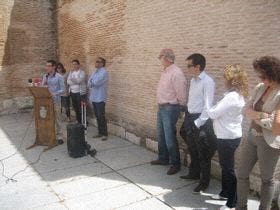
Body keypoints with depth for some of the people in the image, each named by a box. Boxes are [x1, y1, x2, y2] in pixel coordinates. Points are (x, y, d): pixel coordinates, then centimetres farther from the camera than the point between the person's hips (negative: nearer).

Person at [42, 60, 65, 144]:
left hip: (55, 101, -5)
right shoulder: (45, 76, 10)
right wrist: (44, 83, -7)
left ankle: (59, 136, 8)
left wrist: (54, 94, -22)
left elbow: (62, 89, -7)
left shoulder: (59, 77, -5)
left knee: (57, 119, 0)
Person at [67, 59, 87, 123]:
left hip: (80, 92, -6)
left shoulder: (82, 72, -4)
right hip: (72, 92, 6)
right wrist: (76, 82, -12)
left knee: (81, 108, -5)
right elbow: (68, 82, -1)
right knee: (75, 107, 12)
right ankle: (78, 121, 23)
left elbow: (79, 80, -20)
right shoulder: (71, 72, 11)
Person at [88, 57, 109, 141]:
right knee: (97, 116, 13)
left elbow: (96, 83, -20)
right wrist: (93, 84, -10)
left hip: (100, 98, -8)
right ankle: (100, 132, 22)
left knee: (101, 117, -4)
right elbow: (89, 83, 10)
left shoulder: (104, 72, -12)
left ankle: (105, 134, 6)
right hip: (94, 97, 8)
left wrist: (91, 82, 0)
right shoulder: (95, 72, 15)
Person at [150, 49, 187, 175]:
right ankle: (163, 159, 37)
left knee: (170, 138, -3)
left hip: (170, 108, -10)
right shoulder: (165, 72, 12)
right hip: (161, 107, 10)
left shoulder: (176, 72, -19)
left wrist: (180, 106, -6)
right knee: (160, 135, 20)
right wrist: (161, 105, 15)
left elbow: (181, 93, -18)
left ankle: (175, 164, 13)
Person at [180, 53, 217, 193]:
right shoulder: (193, 80, 9)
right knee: (192, 150, 22)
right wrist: (186, 116, 15)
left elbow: (208, 105, -21)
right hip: (190, 118, 8)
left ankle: (204, 182, 21)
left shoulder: (207, 82, -18)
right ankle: (193, 173, 41)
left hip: (201, 120, -8)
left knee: (203, 154, 6)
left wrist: (198, 123, -21)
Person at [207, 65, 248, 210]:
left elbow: (213, 114, -20)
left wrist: (208, 110, -2)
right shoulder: (238, 95, 8)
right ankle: (225, 192, 38)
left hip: (228, 138, -10)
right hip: (228, 136, 10)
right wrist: (213, 110, -1)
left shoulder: (231, 97, -24)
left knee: (228, 168, 1)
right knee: (225, 165, 21)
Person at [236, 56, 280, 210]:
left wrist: (254, 115, -10)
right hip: (252, 136, 7)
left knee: (267, 179, 13)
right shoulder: (260, 88, 2)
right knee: (241, 174, 14)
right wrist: (260, 114, -18)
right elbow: (247, 109, 1)